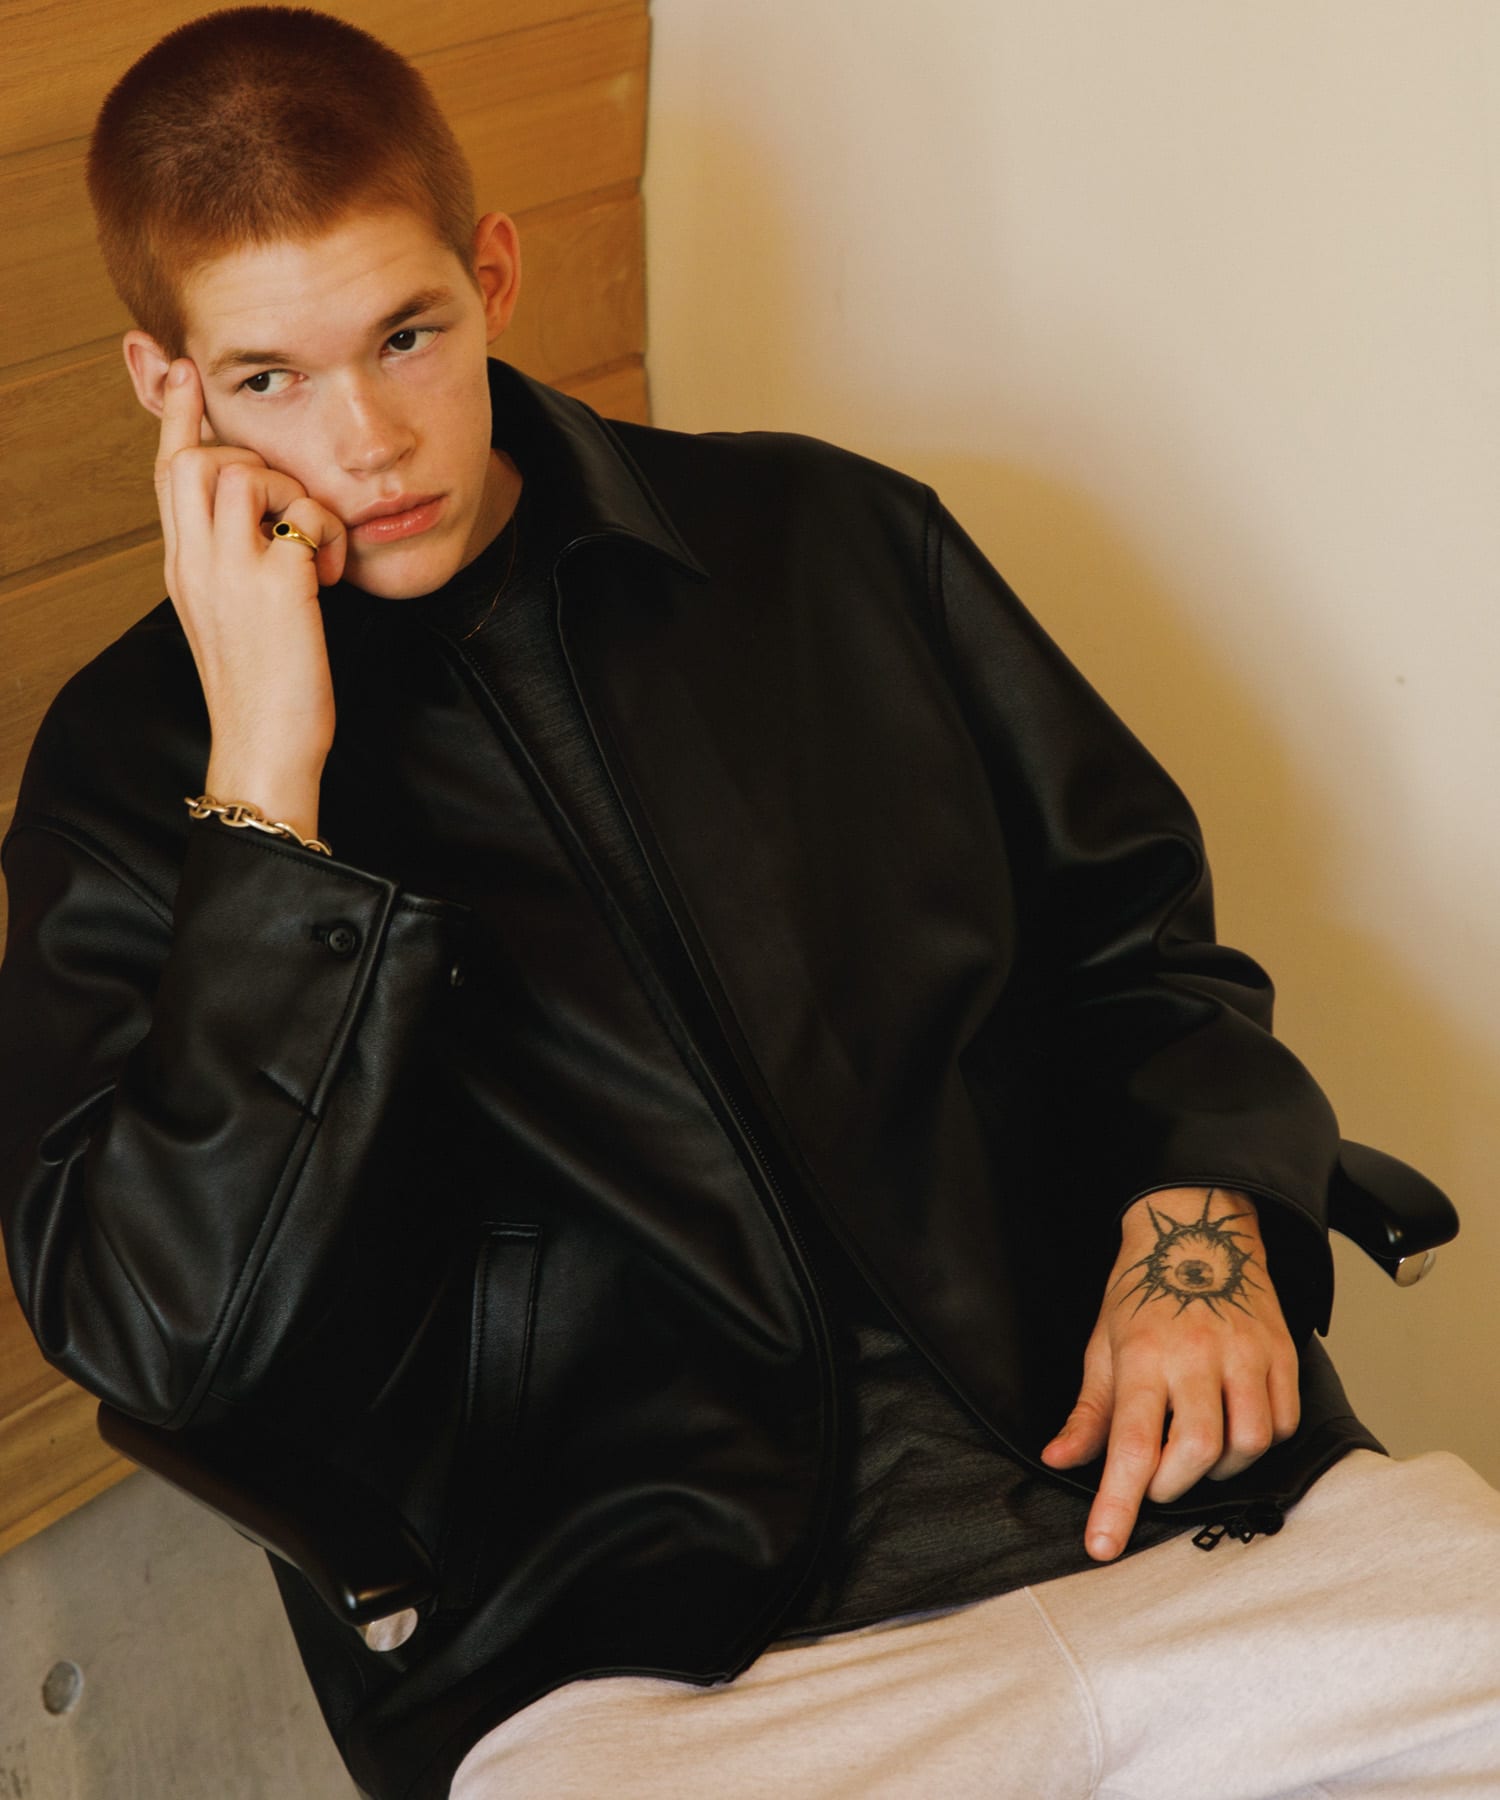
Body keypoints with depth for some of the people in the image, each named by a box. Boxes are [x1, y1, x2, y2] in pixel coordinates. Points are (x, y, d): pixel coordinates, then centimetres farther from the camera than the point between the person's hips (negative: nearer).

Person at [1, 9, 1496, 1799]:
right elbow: (169, 1337, -6)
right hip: (627, 1653, -2)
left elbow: (1129, 906, 22)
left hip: (1114, 1467, 3)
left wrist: (1200, 1216, 2)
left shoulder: (823, 540, 15)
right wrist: (270, 777, -9)